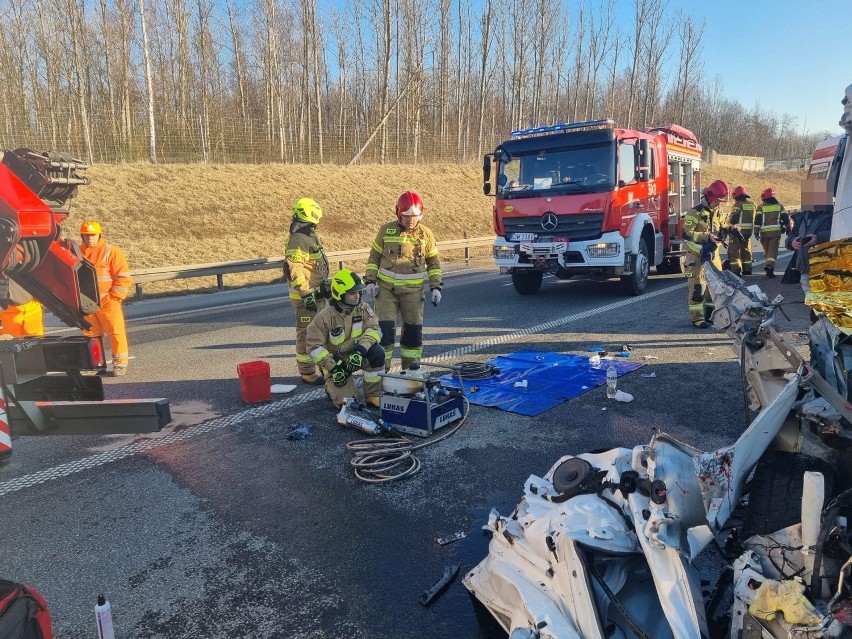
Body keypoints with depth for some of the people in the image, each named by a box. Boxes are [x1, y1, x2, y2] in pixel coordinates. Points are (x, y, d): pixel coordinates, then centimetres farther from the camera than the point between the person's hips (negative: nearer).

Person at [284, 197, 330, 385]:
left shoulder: (309, 236, 14)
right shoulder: (298, 240, -19)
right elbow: (292, 269, -26)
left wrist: (323, 287, 27)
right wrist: (306, 293, -27)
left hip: (317, 294, 10)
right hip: (306, 297, -10)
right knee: (307, 334, -1)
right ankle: (307, 373, 8)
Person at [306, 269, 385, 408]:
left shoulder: (363, 308, -9)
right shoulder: (324, 317, -19)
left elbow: (373, 329, -19)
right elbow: (314, 346, -16)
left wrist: (360, 351, -35)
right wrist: (333, 368, -21)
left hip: (356, 355, 3)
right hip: (335, 361, -3)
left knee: (377, 353, -29)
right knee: (346, 401, -17)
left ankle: (372, 396, -10)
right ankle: (331, 386, 21)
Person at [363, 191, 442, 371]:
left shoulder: (426, 234, 0)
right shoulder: (386, 230, -1)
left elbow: (433, 262, 8)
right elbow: (374, 256, 7)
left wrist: (436, 287, 1)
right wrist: (370, 280, -2)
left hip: (413, 290, 1)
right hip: (386, 288, -1)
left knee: (413, 329, 5)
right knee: (385, 328, -5)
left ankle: (411, 368, 20)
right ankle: (381, 368, 8)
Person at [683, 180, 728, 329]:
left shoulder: (718, 211, 9)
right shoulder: (696, 212, -15)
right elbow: (687, 234, -20)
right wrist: (707, 237, -26)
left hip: (712, 253, 8)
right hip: (697, 255, -8)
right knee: (697, 286, -5)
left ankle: (711, 313, 27)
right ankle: (697, 317, 0)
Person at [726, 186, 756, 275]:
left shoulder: (738, 204, -13)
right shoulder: (752, 204, 11)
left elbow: (731, 219, -15)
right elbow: (753, 219, 14)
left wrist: (729, 228, -1)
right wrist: (751, 230, 19)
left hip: (737, 231, -7)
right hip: (748, 231, 7)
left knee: (734, 251, -2)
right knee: (746, 250, 18)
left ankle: (736, 270, -7)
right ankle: (747, 269, 24)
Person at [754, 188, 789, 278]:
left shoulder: (761, 207, 3)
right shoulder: (779, 205, 9)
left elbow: (757, 220, -5)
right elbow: (785, 218, 9)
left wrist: (756, 232, -4)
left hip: (764, 232, 0)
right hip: (776, 231, 0)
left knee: (766, 250, 14)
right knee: (773, 250, -5)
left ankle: (767, 266, 17)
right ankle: (770, 267, -21)